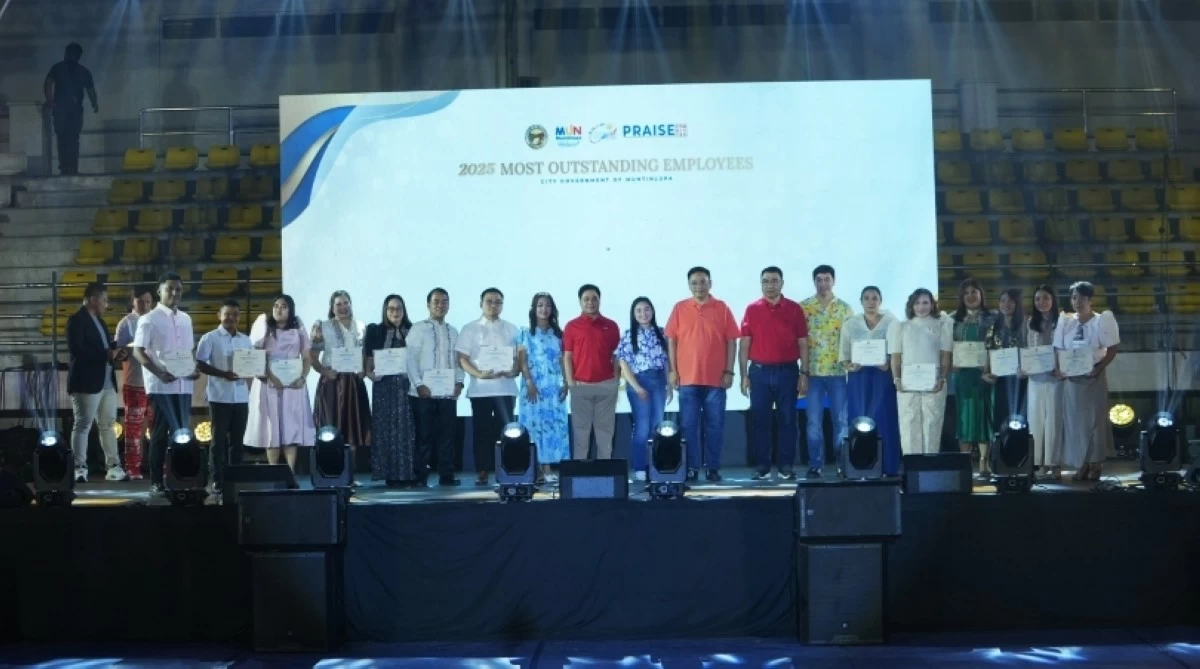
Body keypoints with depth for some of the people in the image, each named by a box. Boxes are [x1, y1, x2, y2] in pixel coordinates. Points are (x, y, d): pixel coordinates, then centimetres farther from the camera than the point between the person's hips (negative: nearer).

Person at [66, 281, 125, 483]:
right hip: (87, 382, -9)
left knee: (108, 425, 8)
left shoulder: (98, 319, 19)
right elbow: (75, 348, -20)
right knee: (82, 426, -5)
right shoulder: (76, 320, -8)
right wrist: (105, 354, -19)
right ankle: (80, 469, -3)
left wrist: (114, 350, 3)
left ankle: (114, 467, 11)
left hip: (107, 382, 9)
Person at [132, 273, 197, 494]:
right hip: (160, 385, -5)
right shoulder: (149, 319, -5)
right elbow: (138, 351, -8)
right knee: (161, 433, -2)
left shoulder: (186, 318, 14)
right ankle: (156, 481, 4)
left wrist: (194, 369, 1)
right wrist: (159, 373, -20)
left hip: (183, 385, 6)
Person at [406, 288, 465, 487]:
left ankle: (446, 476, 8)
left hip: (449, 392, 4)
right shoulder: (418, 329, 1)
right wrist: (419, 384, -14)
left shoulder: (453, 331, 15)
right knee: (423, 435, -1)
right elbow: (410, 358, -6)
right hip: (425, 392, -4)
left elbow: (458, 360, 14)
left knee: (447, 434, 3)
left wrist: (459, 382, -2)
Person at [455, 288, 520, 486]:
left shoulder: (511, 329, 11)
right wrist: (479, 373, -16)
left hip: (505, 387, 1)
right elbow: (462, 358, 0)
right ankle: (483, 472, 7)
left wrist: (514, 371, -12)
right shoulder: (470, 329, 6)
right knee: (481, 431, 1)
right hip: (480, 388, -1)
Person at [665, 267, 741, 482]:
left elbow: (731, 341, 3)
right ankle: (691, 468, 8)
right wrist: (672, 370, 0)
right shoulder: (679, 308, 5)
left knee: (715, 425, 4)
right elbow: (671, 340, 6)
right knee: (688, 426, 2)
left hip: (716, 378, 0)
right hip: (687, 378, 0)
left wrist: (729, 371, -2)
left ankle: (713, 468, 11)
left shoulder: (722, 308, 3)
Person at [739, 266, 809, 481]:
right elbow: (745, 344, 4)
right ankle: (762, 466, 8)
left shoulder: (795, 309, 3)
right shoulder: (752, 309, 4)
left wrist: (804, 374, -2)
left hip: (787, 371, 0)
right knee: (760, 420, 2)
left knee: (787, 420, 2)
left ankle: (785, 466, 9)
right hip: (759, 371, 0)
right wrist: (744, 375, -1)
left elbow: (803, 343, 4)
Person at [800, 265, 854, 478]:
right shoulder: (803, 307, 4)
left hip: (839, 372, 1)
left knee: (841, 420, 4)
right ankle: (815, 465, 6)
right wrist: (801, 369, -6)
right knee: (814, 421, 1)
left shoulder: (845, 308, 6)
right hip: (813, 372, -1)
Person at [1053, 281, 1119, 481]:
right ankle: (1081, 464, 11)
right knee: (1074, 419, 4)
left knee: (1095, 418, 0)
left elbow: (1112, 349, -5)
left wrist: (1099, 368, -17)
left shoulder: (1101, 321, -5)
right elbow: (1058, 350, 8)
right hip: (1072, 378, 4)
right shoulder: (1065, 322, 7)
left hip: (1094, 377, -4)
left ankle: (1095, 464, 6)